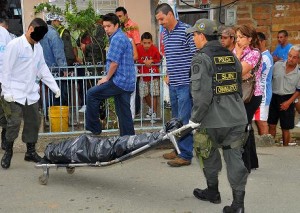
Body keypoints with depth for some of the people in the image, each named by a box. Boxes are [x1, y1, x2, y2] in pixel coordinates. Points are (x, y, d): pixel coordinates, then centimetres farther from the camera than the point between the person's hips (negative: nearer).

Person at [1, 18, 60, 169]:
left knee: (33, 123, 7)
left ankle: (31, 152, 21)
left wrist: (55, 87, 7)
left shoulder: (38, 47, 9)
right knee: (14, 123, -8)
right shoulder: (15, 45, -10)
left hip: (31, 93, 6)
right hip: (14, 94, -6)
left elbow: (43, 69, 14)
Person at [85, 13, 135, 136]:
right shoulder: (124, 38, 20)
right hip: (127, 83, 10)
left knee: (91, 94, -2)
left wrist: (107, 78, -6)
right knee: (124, 113, 12)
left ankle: (93, 128, 4)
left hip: (119, 81, -10)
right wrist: (108, 76, 20)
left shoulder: (117, 38, -12)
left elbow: (114, 62, -18)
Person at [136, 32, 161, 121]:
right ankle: (151, 108, 36)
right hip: (143, 76, 2)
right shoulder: (139, 49, -11)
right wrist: (144, 62, -25)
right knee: (144, 95, 9)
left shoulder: (155, 49, -13)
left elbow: (159, 60, -6)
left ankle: (154, 112, 9)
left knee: (154, 94, -3)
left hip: (154, 75, -2)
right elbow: (136, 60, -11)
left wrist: (151, 61, -23)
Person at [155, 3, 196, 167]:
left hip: (185, 83, -8)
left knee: (185, 120, -6)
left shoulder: (186, 31, -12)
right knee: (176, 119, 16)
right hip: (173, 84, 8)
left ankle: (186, 155, -1)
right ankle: (179, 149, 26)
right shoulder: (165, 33, 13)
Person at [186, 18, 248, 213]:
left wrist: (195, 119, -9)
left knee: (209, 154, 18)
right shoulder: (231, 56, 11)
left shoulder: (202, 58, -10)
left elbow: (202, 94, -18)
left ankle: (213, 191, 34)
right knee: (235, 157, 6)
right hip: (237, 117, 5)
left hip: (214, 119, -5)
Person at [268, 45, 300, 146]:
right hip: (274, 97, 2)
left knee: (285, 128, 7)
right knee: (271, 125, 9)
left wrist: (289, 102, -10)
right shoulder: (277, 65, -6)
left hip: (287, 100, -2)